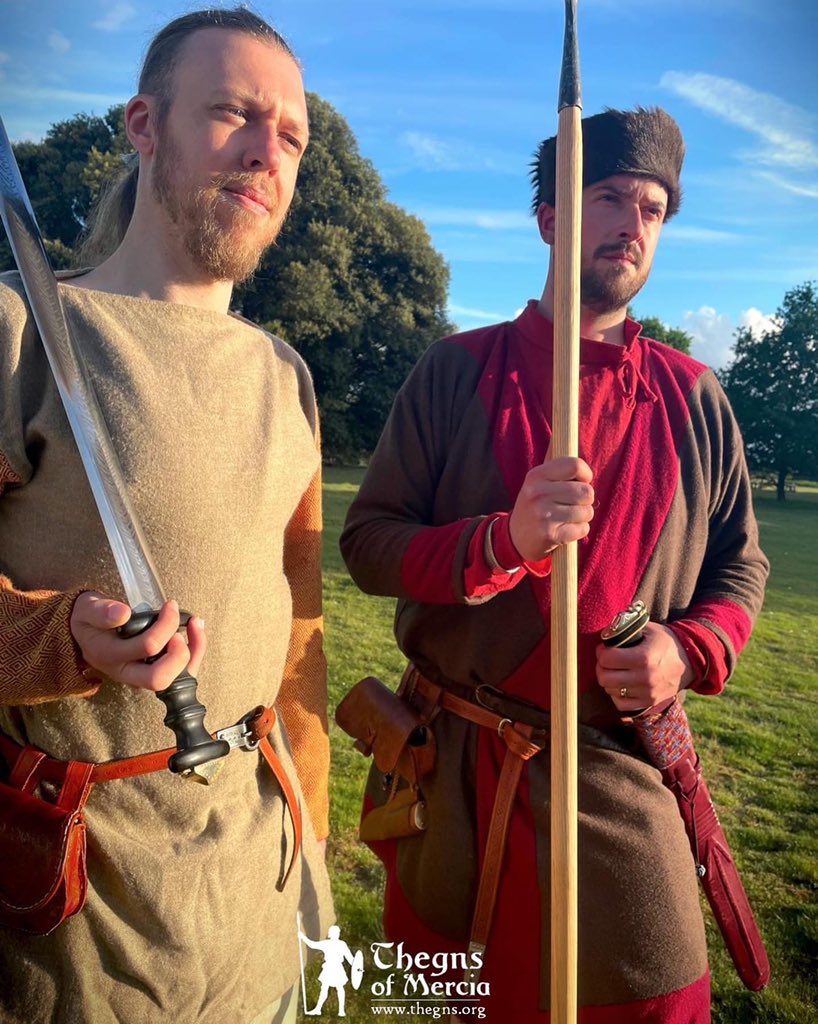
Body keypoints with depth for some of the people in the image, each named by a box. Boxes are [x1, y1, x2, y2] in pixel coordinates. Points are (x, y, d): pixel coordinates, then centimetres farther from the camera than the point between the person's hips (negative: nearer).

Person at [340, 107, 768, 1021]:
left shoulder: (693, 399, 1)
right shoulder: (457, 371, -5)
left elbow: (739, 566, 7)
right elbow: (367, 542, -8)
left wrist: (691, 651, -14)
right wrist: (503, 542, -26)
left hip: (618, 778, 1)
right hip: (452, 773, 0)